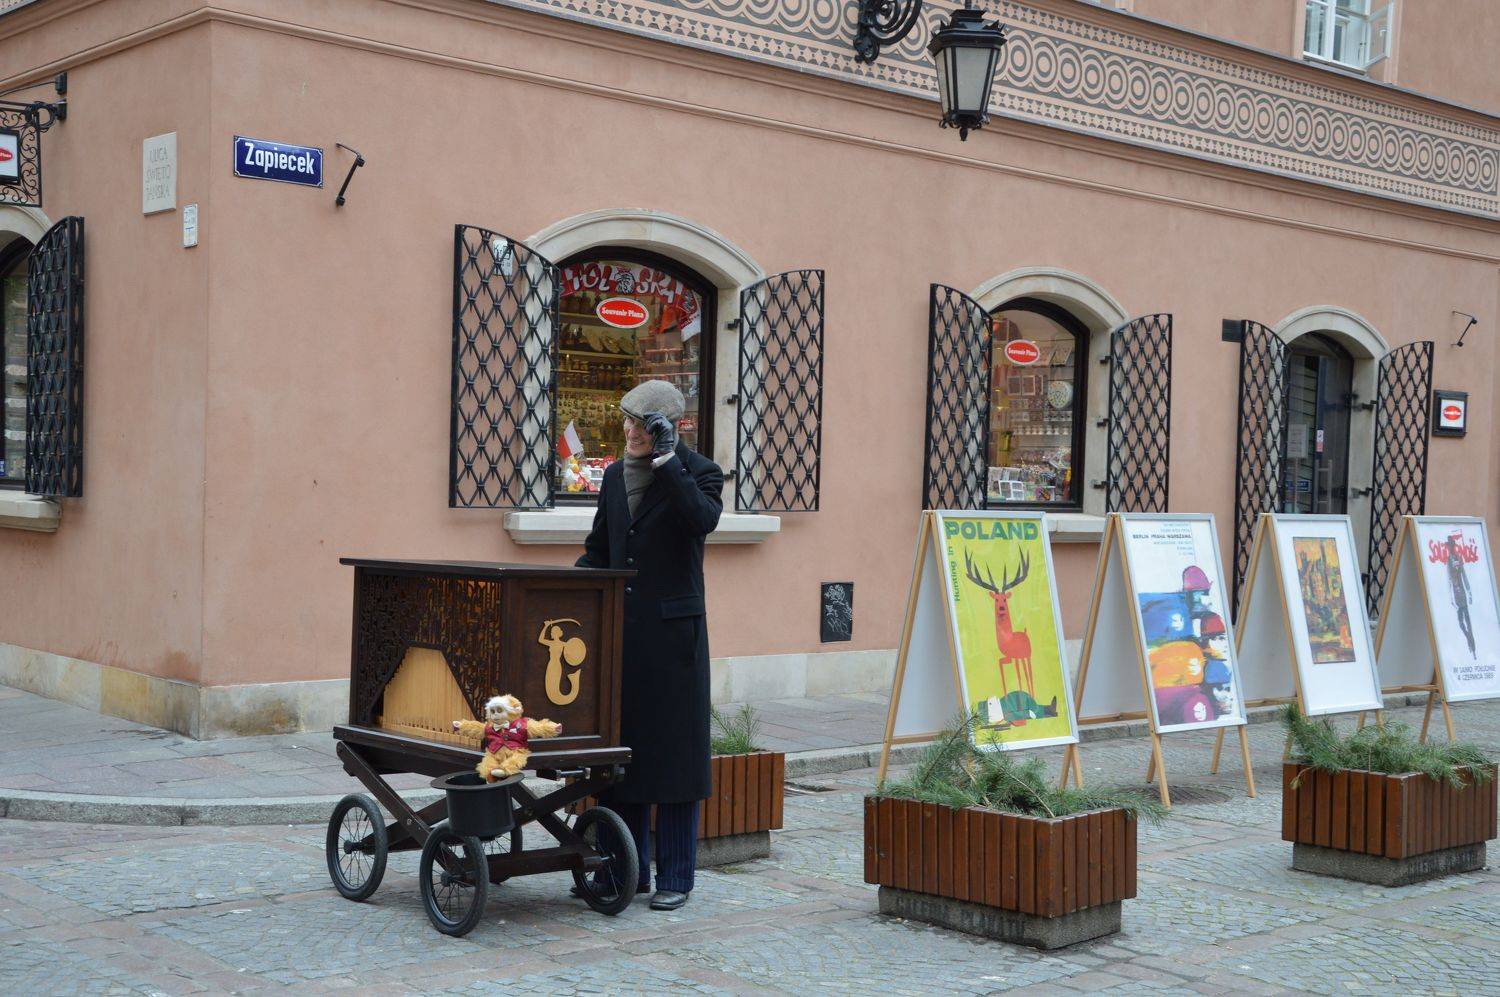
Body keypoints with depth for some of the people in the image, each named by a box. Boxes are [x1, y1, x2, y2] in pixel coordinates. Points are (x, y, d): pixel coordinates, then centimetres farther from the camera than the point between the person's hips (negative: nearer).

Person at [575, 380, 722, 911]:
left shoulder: (698, 473, -3)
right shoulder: (616, 475, 13)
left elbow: (703, 519, -26)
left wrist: (667, 462, -23)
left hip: (672, 633, -6)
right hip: (620, 630, 6)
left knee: (672, 750, -1)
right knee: (619, 747, 9)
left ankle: (675, 877, 8)